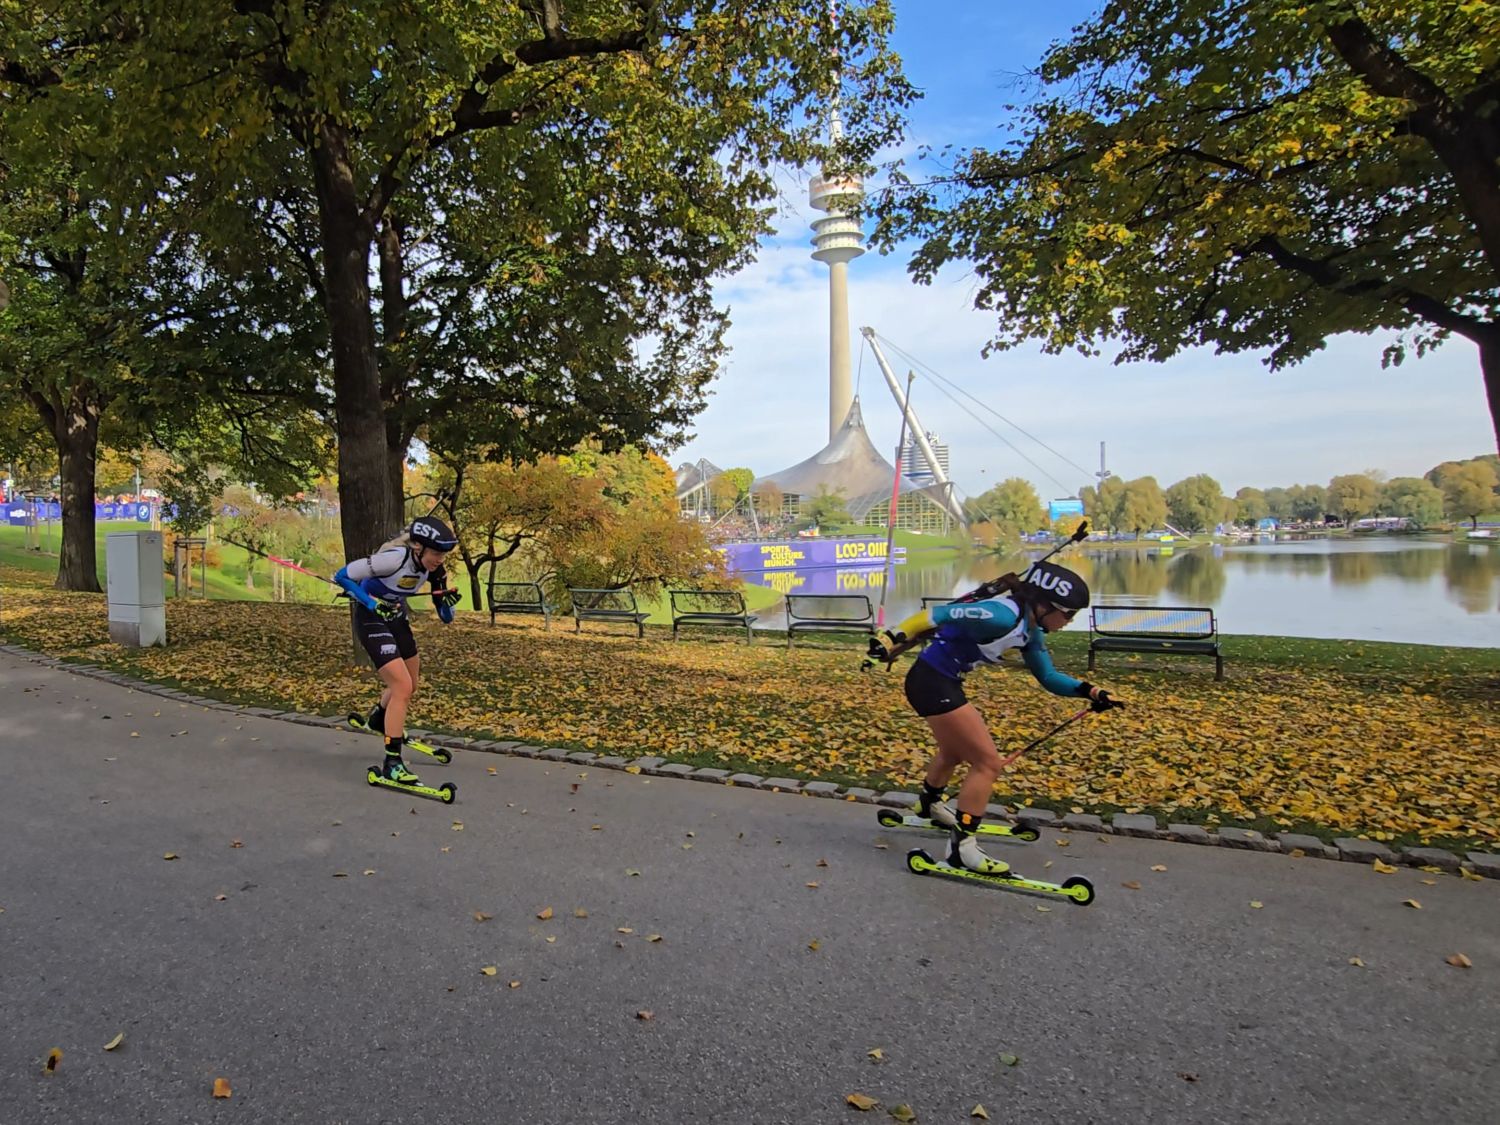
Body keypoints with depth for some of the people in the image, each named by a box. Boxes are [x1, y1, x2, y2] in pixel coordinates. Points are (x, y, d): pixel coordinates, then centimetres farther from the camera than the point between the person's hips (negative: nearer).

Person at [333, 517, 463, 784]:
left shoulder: (433, 569, -11)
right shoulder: (394, 559, -31)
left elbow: (446, 618, -5)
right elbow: (342, 576, -23)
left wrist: (448, 602, -27)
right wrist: (372, 603, -32)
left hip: (397, 618, 8)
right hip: (371, 619, -8)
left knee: (410, 685, 19)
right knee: (402, 687, -17)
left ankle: (379, 720, 51)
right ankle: (392, 763, -9)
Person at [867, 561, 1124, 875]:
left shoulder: (1030, 629, 4)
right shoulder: (1003, 616, -26)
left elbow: (1048, 676, 12)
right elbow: (939, 614, -29)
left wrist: (1089, 691, 0)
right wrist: (892, 638, -32)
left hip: (943, 683, 10)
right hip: (931, 683, -10)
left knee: (955, 751, 32)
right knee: (987, 762, -6)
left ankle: (930, 805, 58)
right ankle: (962, 848, 1)